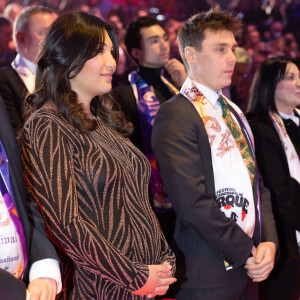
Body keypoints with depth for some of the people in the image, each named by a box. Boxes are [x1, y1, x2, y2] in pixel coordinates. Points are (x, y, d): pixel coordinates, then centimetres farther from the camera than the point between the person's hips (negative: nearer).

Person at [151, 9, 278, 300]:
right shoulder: (175, 115, -13)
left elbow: (257, 184, 12)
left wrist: (268, 242, -3)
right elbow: (193, 201, -20)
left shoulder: (233, 112, 15)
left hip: (249, 268, 7)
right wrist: (246, 252, -14)